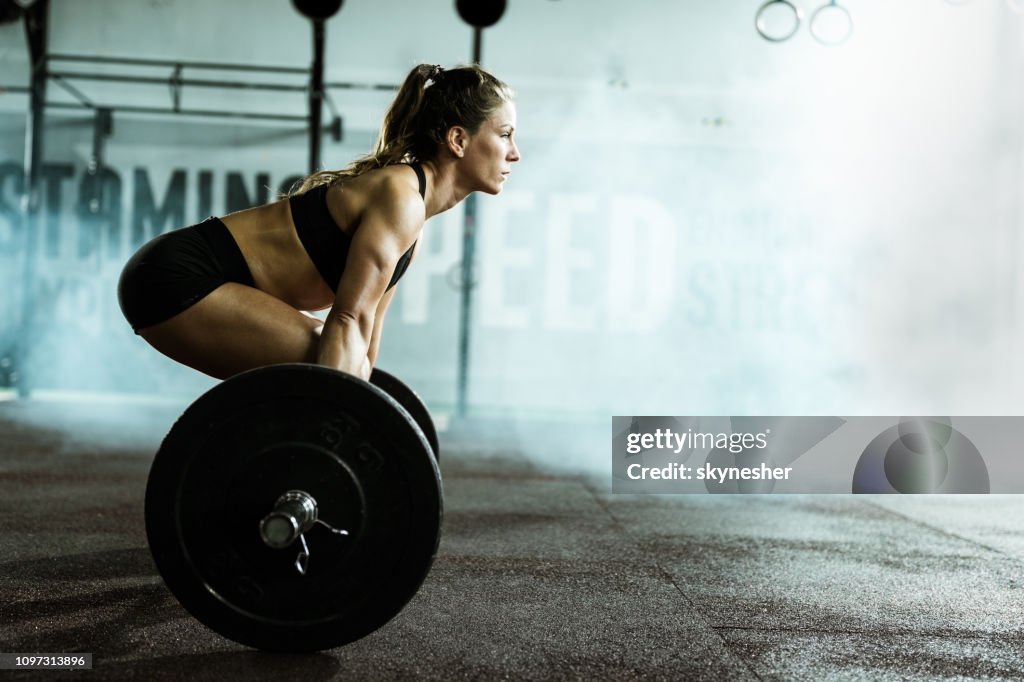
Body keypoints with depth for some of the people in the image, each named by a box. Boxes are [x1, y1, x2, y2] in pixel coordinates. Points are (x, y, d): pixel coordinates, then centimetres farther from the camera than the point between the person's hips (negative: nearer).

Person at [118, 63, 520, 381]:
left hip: (187, 277, 10)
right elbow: (349, 321, -24)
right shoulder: (400, 197, -17)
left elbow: (365, 327, 18)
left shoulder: (410, 219, 11)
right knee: (332, 368, -17)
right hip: (178, 277, -10)